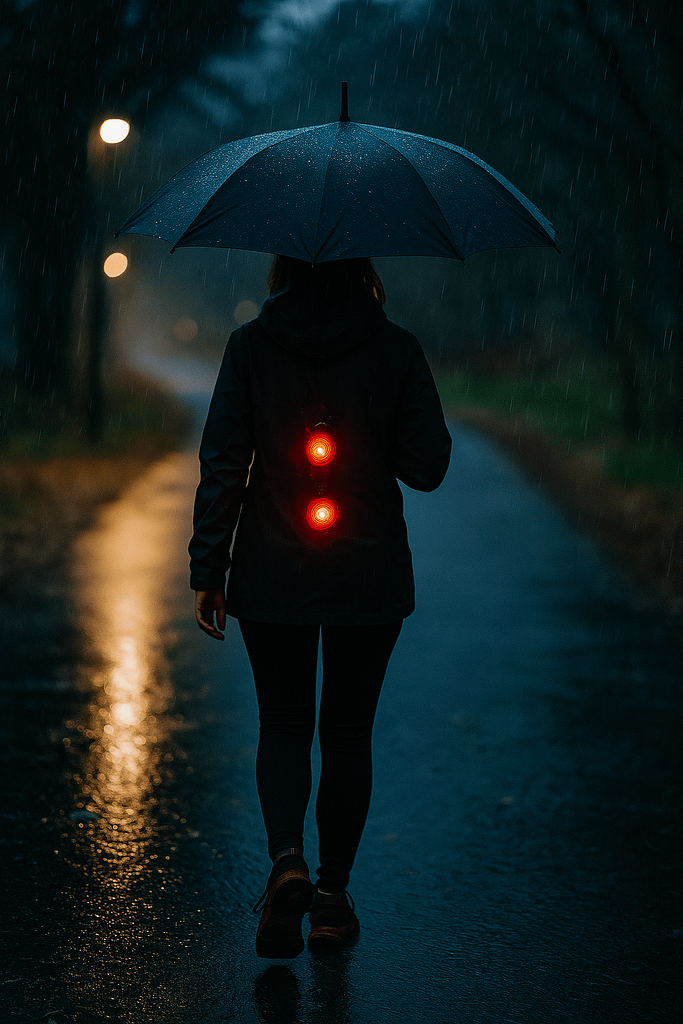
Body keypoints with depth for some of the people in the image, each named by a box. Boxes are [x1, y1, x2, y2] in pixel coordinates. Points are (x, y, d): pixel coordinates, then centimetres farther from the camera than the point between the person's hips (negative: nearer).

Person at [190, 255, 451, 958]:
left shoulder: (250, 346, -5)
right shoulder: (397, 351, -5)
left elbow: (222, 464, -6)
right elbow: (427, 466, -4)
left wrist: (208, 570, 0)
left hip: (273, 576, 0)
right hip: (370, 577, 0)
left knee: (282, 723, 13)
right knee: (347, 730, 13)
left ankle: (287, 858, -12)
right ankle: (332, 896, 16)